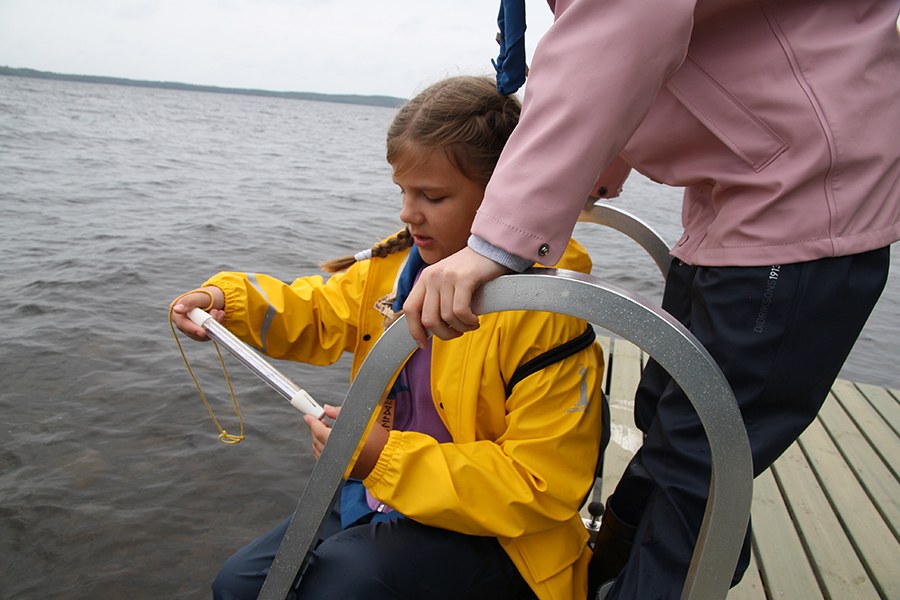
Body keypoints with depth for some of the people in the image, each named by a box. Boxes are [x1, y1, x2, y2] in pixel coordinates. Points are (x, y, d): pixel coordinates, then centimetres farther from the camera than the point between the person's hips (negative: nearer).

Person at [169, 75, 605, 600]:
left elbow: (540, 487, -22)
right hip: (384, 488, 7)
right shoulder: (403, 262, -2)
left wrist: (389, 459, -26)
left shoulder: (549, 316, -24)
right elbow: (321, 314, 13)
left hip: (486, 532, -6)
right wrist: (227, 299, -5)